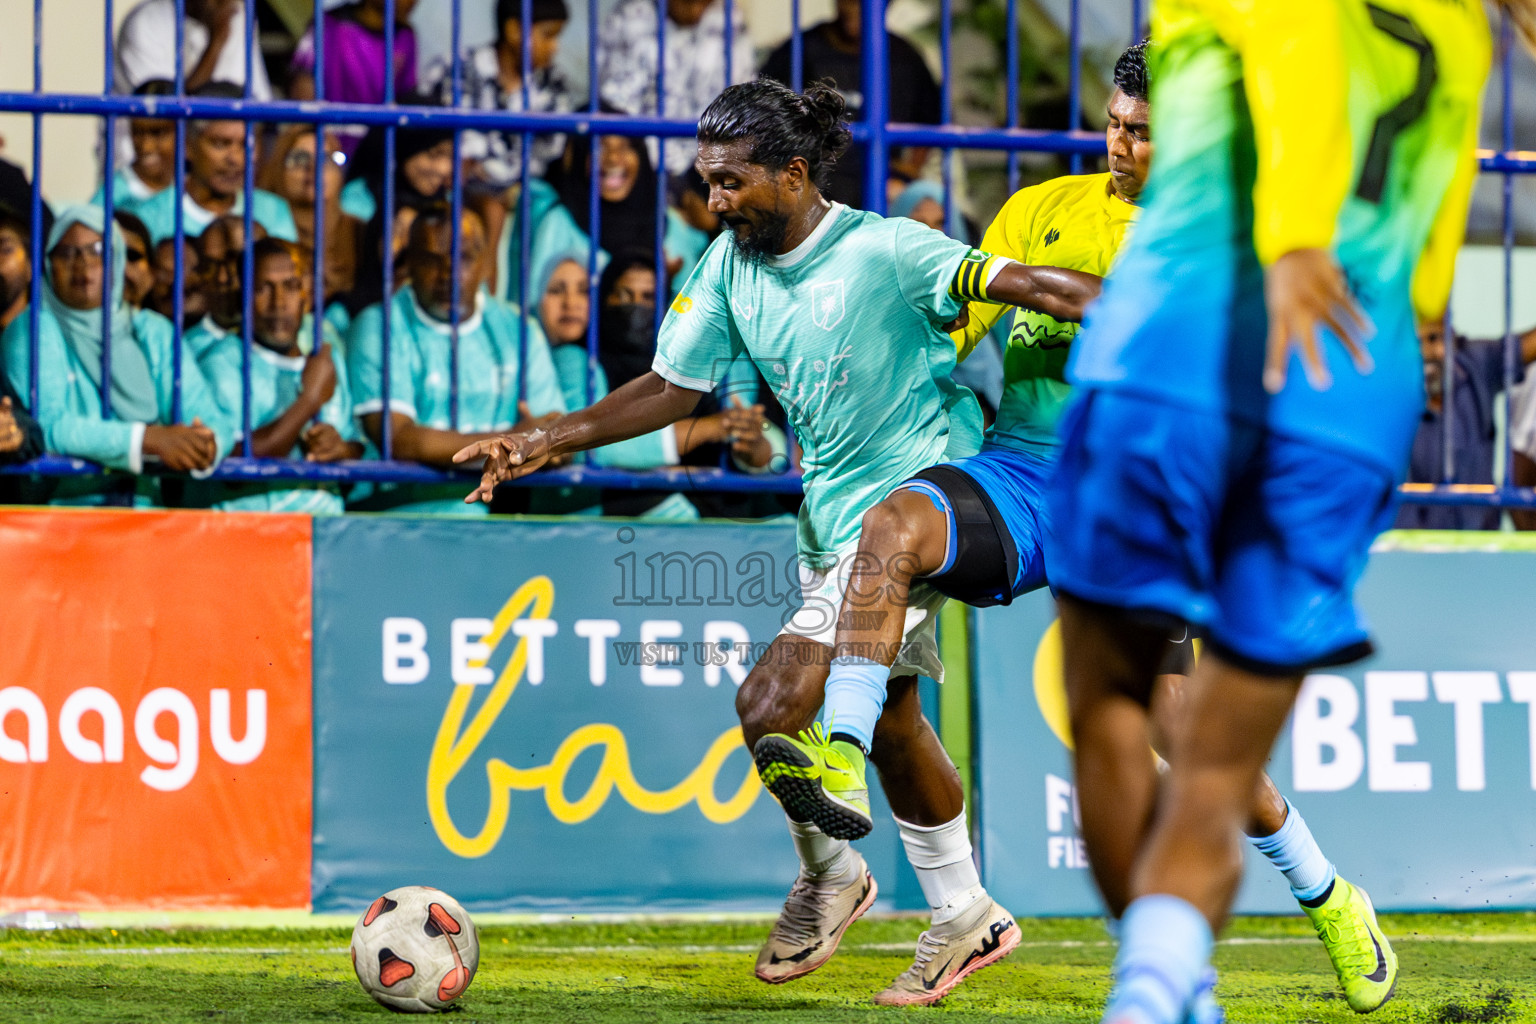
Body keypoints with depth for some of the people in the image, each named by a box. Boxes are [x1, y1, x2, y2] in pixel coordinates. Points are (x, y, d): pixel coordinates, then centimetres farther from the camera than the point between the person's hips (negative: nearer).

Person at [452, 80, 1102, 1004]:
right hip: (831, 515, 8)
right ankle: (966, 919, 28)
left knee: (773, 704, -16)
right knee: (886, 717, 12)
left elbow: (1019, 284, -17)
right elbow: (675, 387, 8)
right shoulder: (730, 266, 2)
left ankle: (831, 875, 7)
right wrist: (549, 441, 0)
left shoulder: (884, 250, -18)